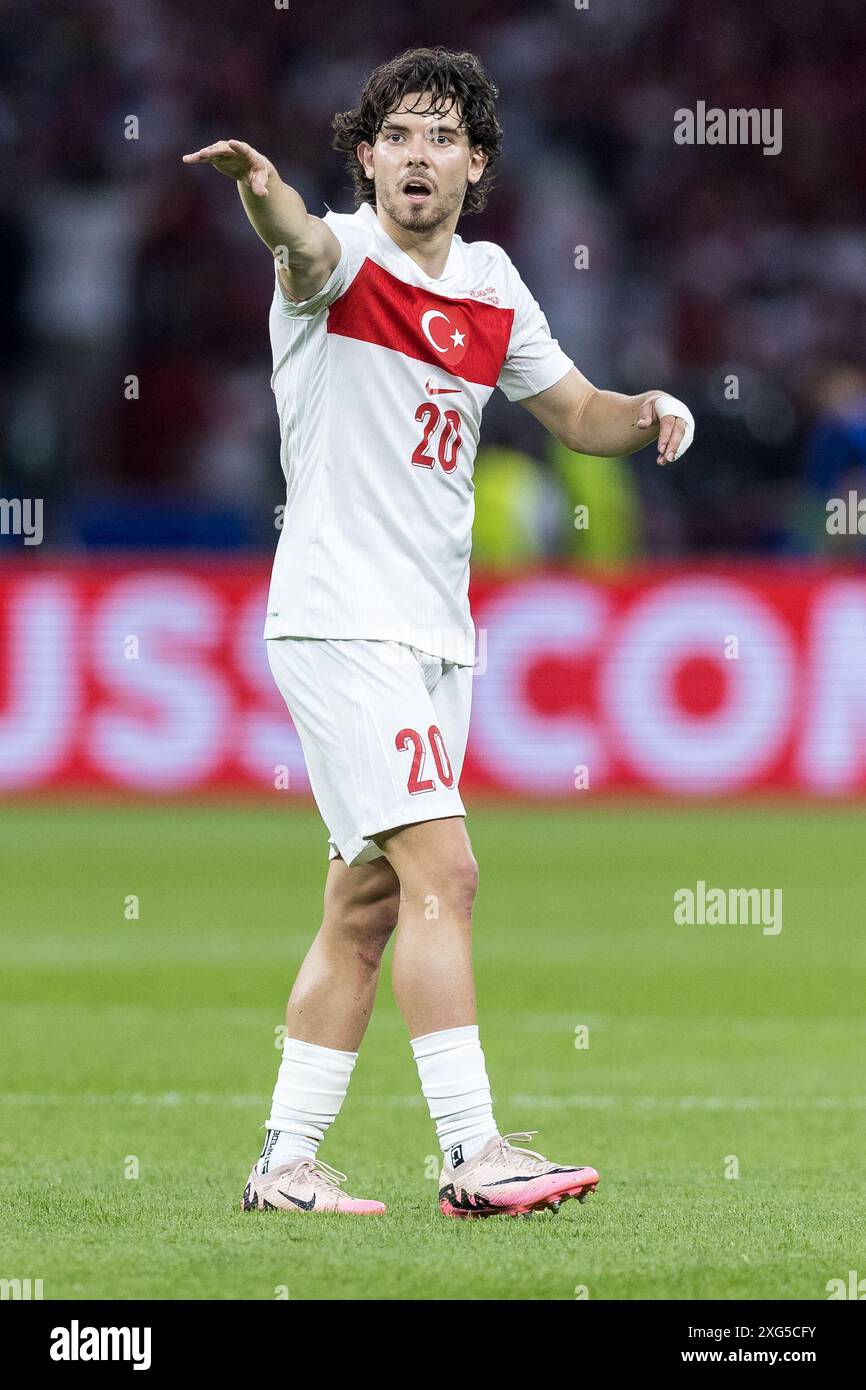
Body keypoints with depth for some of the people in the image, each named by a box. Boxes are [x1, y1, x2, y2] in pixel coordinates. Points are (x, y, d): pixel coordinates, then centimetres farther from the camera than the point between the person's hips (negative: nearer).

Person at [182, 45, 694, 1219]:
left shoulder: (491, 287, 12)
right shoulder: (344, 260, -8)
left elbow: (576, 411, 21)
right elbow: (303, 243, -32)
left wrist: (652, 413, -1)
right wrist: (262, 187, -56)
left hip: (437, 634, 7)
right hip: (342, 623, -7)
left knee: (367, 904, 9)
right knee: (441, 868, -17)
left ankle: (286, 1161, 14)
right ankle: (472, 1152, -20)